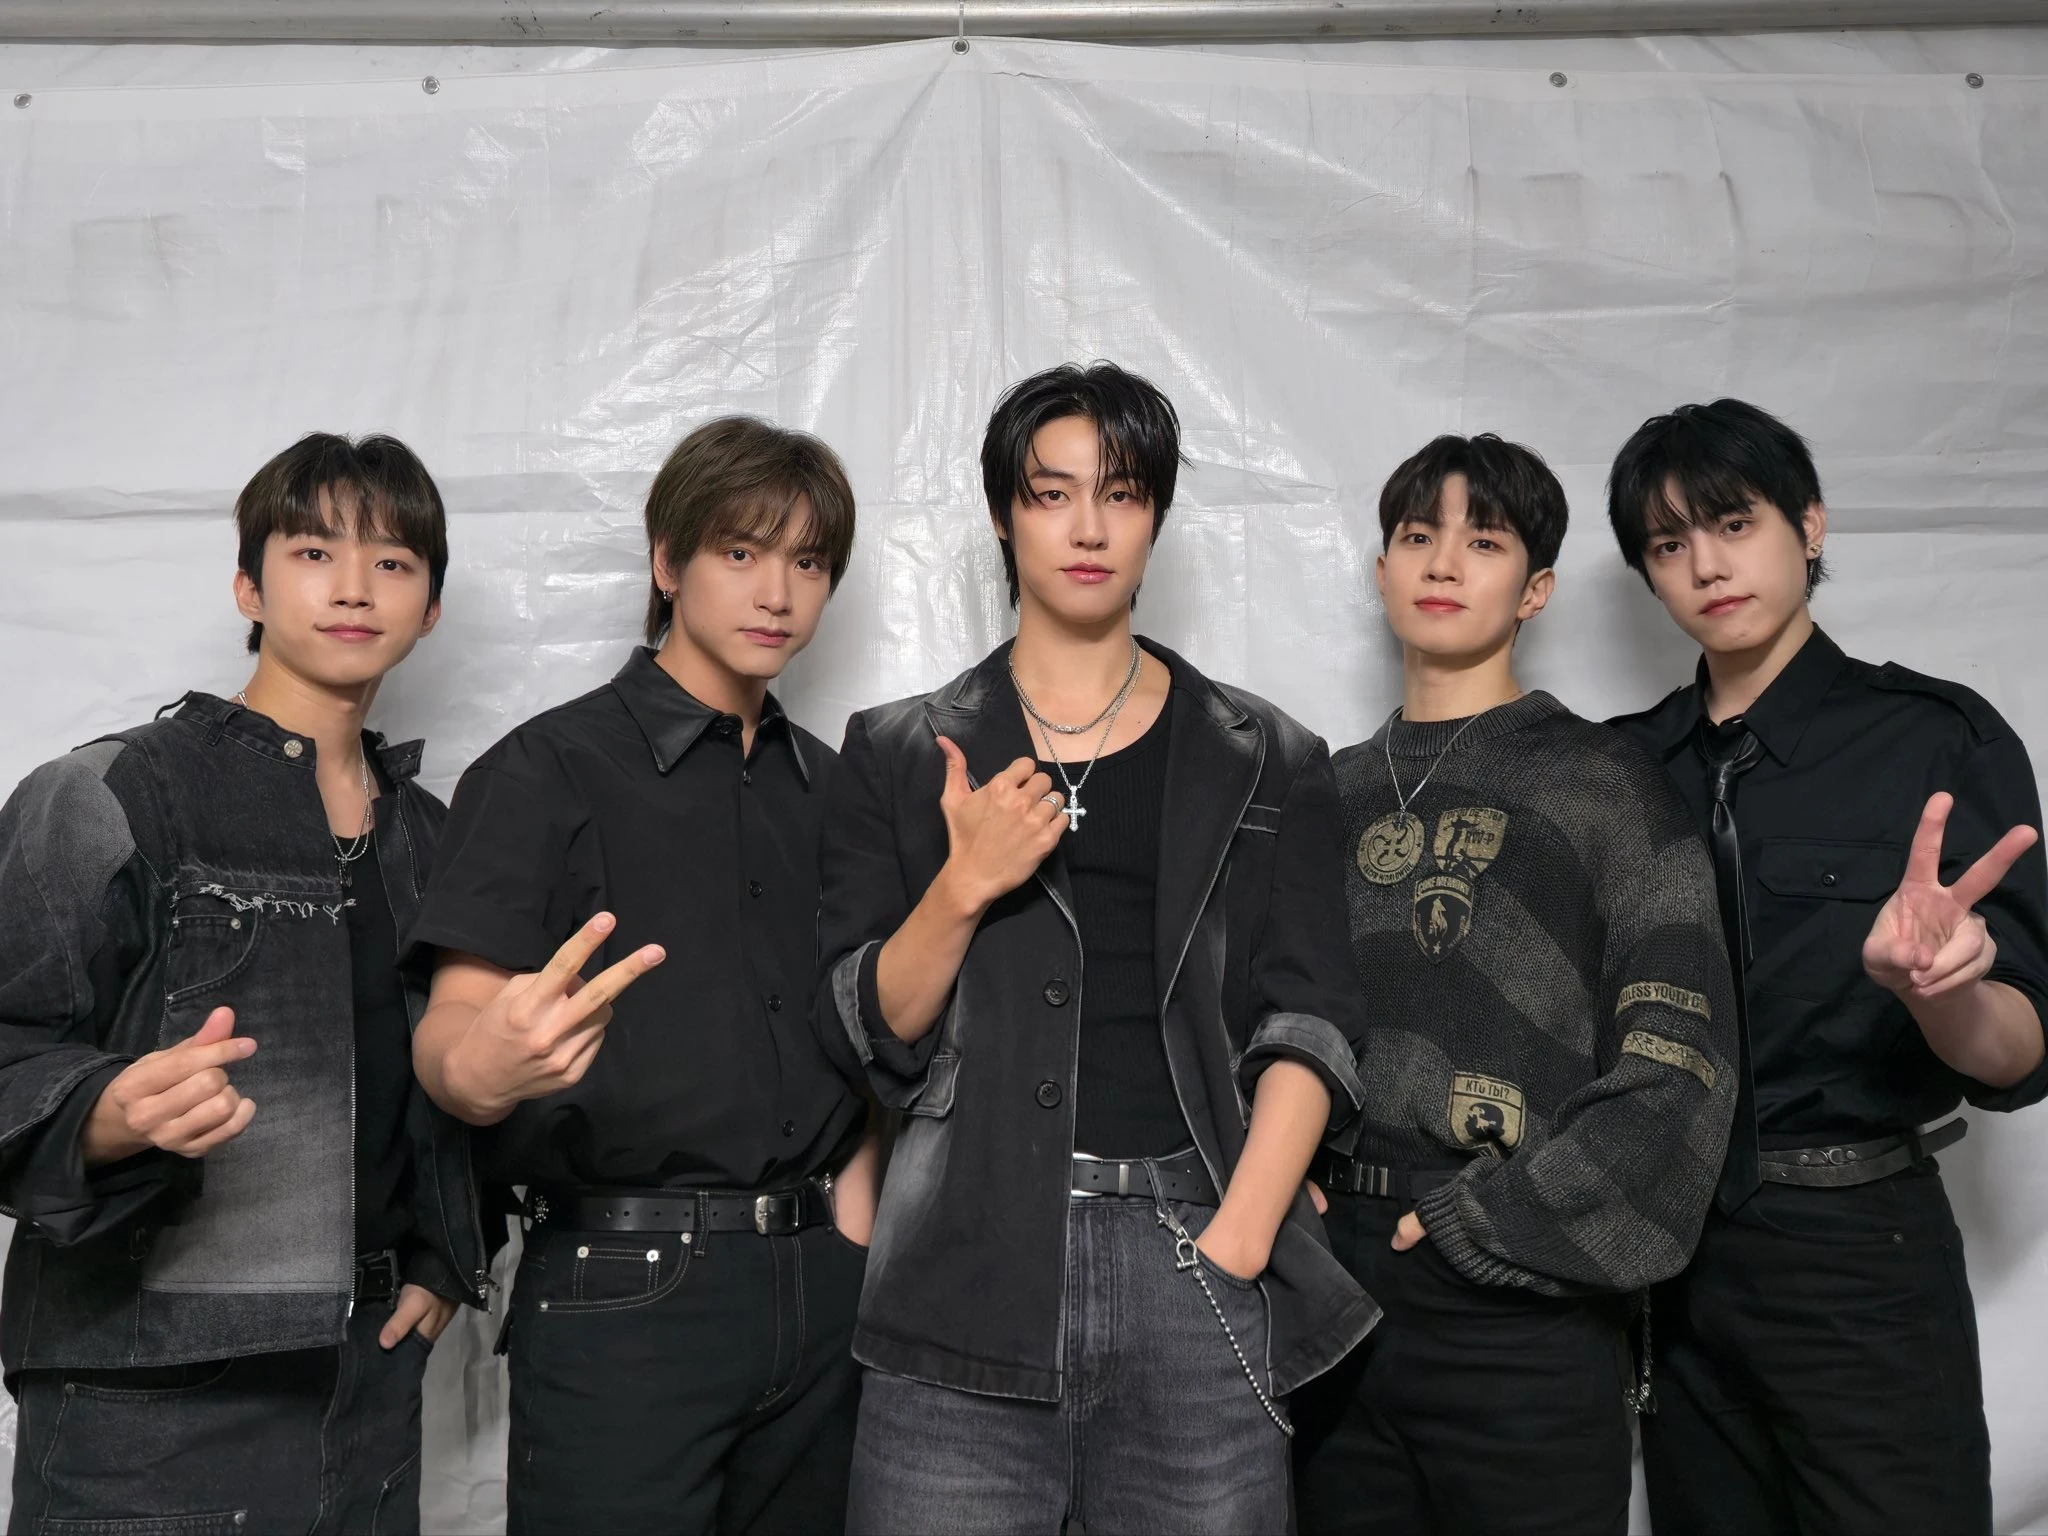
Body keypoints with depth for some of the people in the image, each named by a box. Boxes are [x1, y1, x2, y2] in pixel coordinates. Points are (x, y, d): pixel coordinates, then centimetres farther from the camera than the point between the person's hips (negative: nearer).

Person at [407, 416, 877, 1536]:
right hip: (624, 1295, -5)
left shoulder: (829, 786, 13)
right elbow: (450, 1029, -12)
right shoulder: (550, 771, -4)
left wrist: (858, 1193, 6)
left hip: (819, 1285, 6)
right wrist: (480, 1072, -34)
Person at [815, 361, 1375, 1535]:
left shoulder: (1267, 763, 8)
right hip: (967, 1262, 0)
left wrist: (1234, 1245, -11)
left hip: (1193, 1251, 1)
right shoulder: (901, 753, 8)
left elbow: (1307, 1026, 1)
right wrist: (965, 883, -13)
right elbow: (871, 1033, 4)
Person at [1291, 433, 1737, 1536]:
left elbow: (1675, 1068, -8)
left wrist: (1479, 1229, -12)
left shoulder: (1606, 785, -2)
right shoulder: (1333, 793, 11)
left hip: (1523, 1314, -3)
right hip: (1328, 1293, 4)